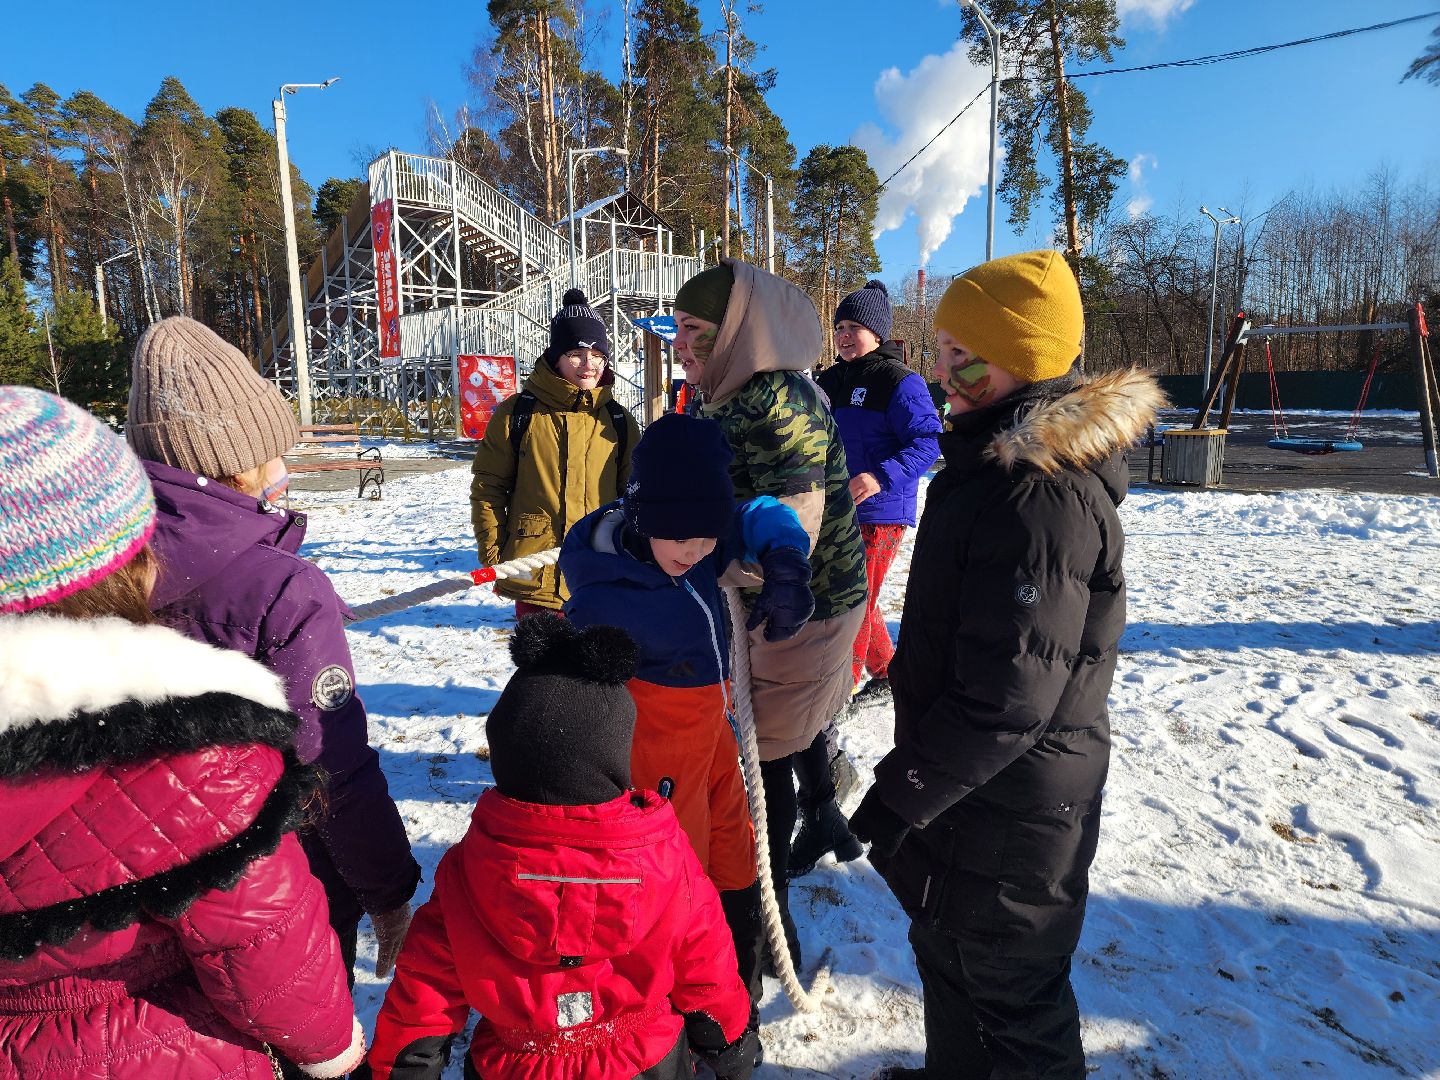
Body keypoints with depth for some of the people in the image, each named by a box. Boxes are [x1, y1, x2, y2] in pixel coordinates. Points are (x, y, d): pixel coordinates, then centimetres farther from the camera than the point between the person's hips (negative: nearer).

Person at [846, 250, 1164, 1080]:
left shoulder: (1043, 493, -27)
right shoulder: (1002, 459, 6)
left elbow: (1009, 692, -29)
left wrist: (901, 794, -20)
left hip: (1012, 809, -10)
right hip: (968, 782, 10)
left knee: (1010, 988, 14)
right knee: (947, 948, 28)